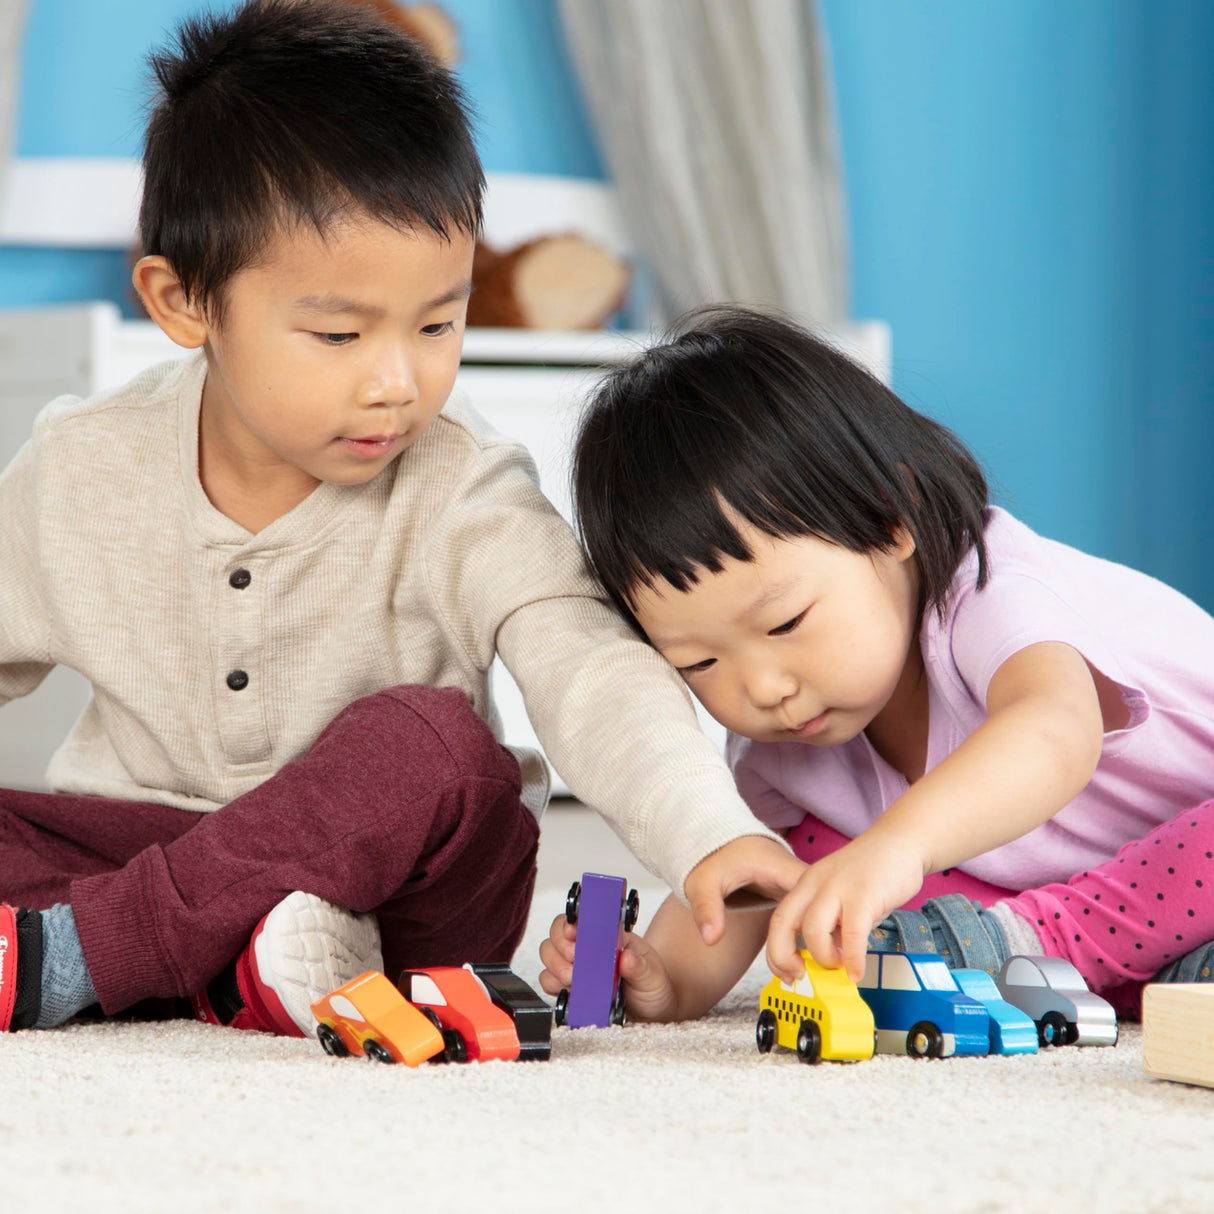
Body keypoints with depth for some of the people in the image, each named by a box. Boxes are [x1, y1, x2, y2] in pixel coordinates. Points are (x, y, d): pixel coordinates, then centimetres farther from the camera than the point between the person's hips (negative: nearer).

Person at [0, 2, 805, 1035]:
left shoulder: (464, 494, -15)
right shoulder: (83, 474, -6)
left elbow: (590, 672, -27)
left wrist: (709, 834, -44)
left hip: (393, 890, -2)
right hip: (132, 847, 2)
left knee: (435, 745, -33)